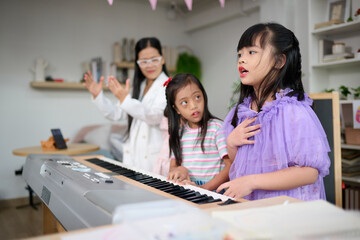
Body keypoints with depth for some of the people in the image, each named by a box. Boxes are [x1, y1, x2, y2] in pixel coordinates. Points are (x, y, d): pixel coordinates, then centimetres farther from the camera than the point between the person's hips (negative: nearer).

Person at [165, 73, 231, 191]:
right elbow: (173, 166, 18)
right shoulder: (179, 132, 14)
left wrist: (204, 188, -19)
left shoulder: (217, 127, -3)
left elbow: (231, 166, -9)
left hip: (213, 189, -4)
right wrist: (180, 170, -5)